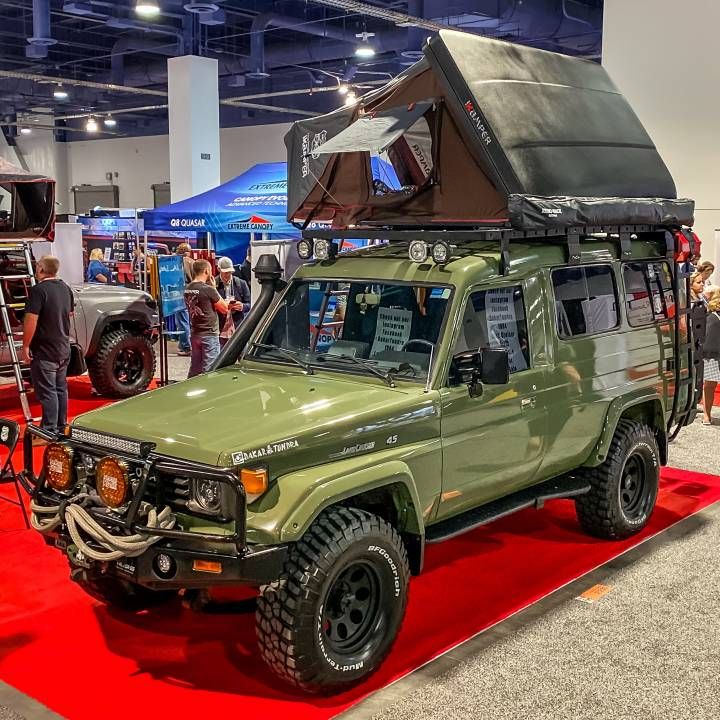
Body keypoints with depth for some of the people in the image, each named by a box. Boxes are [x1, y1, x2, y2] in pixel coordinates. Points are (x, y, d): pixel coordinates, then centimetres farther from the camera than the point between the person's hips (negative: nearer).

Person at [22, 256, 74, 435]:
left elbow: (31, 321, -22)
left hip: (44, 351, -8)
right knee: (61, 388, 15)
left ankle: (49, 431, -3)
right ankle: (61, 427, 23)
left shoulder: (39, 290, -19)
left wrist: (25, 346, -16)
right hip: (63, 348, 8)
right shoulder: (65, 288, 7)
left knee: (47, 391, -4)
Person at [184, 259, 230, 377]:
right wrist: (214, 288, -2)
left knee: (194, 368, 14)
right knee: (209, 370, -2)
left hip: (194, 334, 7)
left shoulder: (188, 289, 4)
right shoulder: (208, 289, -17)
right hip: (209, 334, -7)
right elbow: (224, 309, -7)